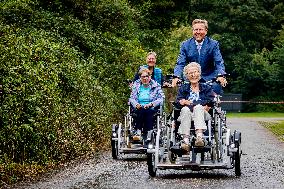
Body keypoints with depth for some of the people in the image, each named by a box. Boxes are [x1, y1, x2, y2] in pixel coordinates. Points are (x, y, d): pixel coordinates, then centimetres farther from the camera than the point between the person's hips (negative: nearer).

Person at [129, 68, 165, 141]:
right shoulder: (136, 85, 15)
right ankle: (138, 131, -41)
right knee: (141, 110, -34)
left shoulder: (156, 85, 9)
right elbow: (132, 98, 10)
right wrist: (136, 104, -13)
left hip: (151, 108, -1)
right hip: (139, 108, 1)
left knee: (148, 111, -35)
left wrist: (151, 104, -16)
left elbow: (161, 99, 0)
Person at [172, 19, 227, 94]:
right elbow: (180, 63, -2)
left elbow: (219, 62, -9)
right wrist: (176, 77, -22)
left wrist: (220, 75, -30)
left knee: (216, 87, -30)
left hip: (210, 77, -1)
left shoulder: (213, 44, -1)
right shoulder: (185, 45, 3)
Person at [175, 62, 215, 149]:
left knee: (198, 108, -33)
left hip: (202, 114, 0)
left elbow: (210, 102, 2)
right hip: (186, 115, 1)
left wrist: (188, 102, -7)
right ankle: (185, 140, -48)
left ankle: (199, 137, -53)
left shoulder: (206, 88, 21)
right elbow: (178, 102, 7)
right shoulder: (183, 88, 24)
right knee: (185, 109, -33)